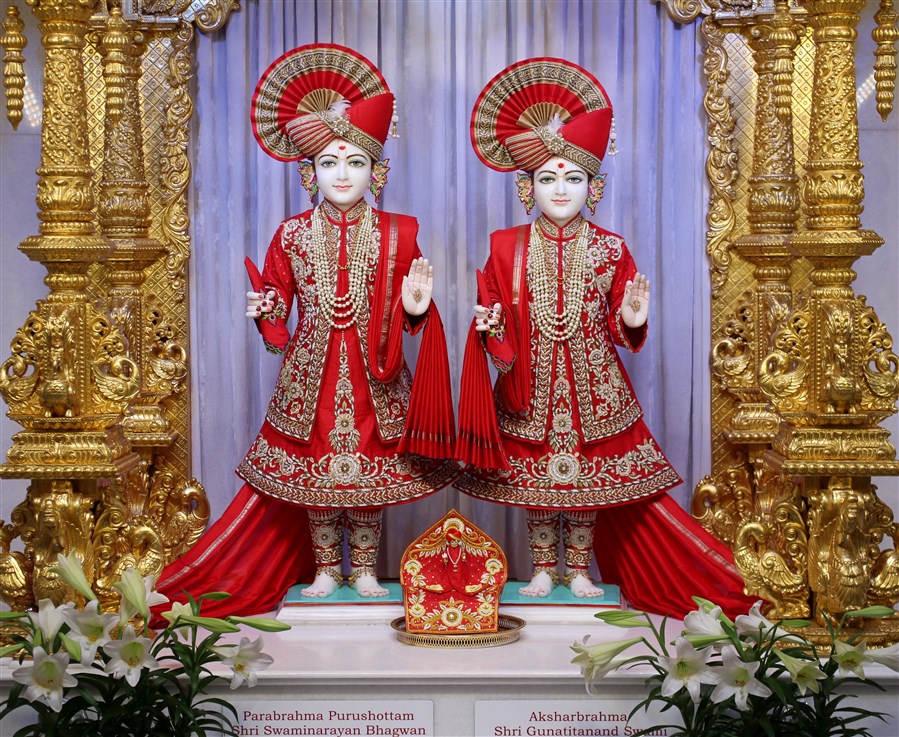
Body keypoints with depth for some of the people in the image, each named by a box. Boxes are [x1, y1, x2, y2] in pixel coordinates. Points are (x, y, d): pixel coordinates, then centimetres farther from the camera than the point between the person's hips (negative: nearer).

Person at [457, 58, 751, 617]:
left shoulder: (609, 249, 0)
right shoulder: (508, 247, 0)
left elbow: (618, 326, 3)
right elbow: (495, 313, 3)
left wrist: (630, 320, -18)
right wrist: (491, 329, -18)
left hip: (592, 384, 0)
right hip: (532, 386, 0)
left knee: (587, 477, 6)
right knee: (535, 478, 7)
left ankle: (580, 570, 19)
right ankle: (544, 570, 21)